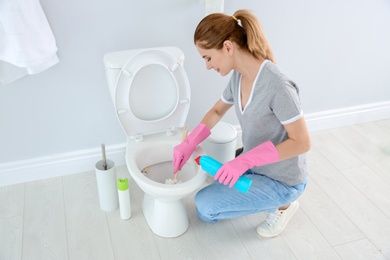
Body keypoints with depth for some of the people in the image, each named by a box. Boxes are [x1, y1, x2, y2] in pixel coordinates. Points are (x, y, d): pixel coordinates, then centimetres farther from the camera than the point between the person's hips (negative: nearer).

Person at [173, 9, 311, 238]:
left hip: (283, 180, -8)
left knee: (205, 204, -10)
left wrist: (245, 160, -32)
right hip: (255, 166, 8)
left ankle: (281, 204, 4)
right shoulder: (238, 76, -8)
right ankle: (271, 199, 20)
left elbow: (302, 142, -27)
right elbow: (217, 111, 8)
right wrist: (189, 144, -5)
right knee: (207, 214, 13)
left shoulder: (277, 86, -33)